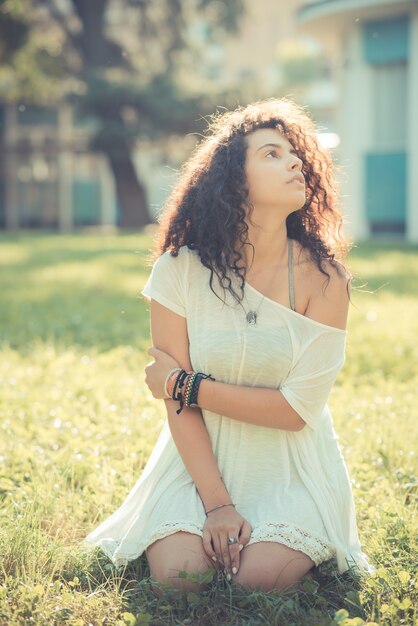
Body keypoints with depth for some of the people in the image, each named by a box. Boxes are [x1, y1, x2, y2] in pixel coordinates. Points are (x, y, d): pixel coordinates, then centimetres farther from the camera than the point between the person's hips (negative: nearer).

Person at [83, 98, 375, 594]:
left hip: (292, 466, 0)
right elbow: (177, 405, -9)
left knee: (260, 576, -24)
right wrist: (217, 504, -17)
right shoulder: (180, 270, -9)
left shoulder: (322, 276, -10)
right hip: (202, 458, 1)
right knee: (177, 575, -22)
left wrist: (185, 383, -13)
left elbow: (297, 409, -14)